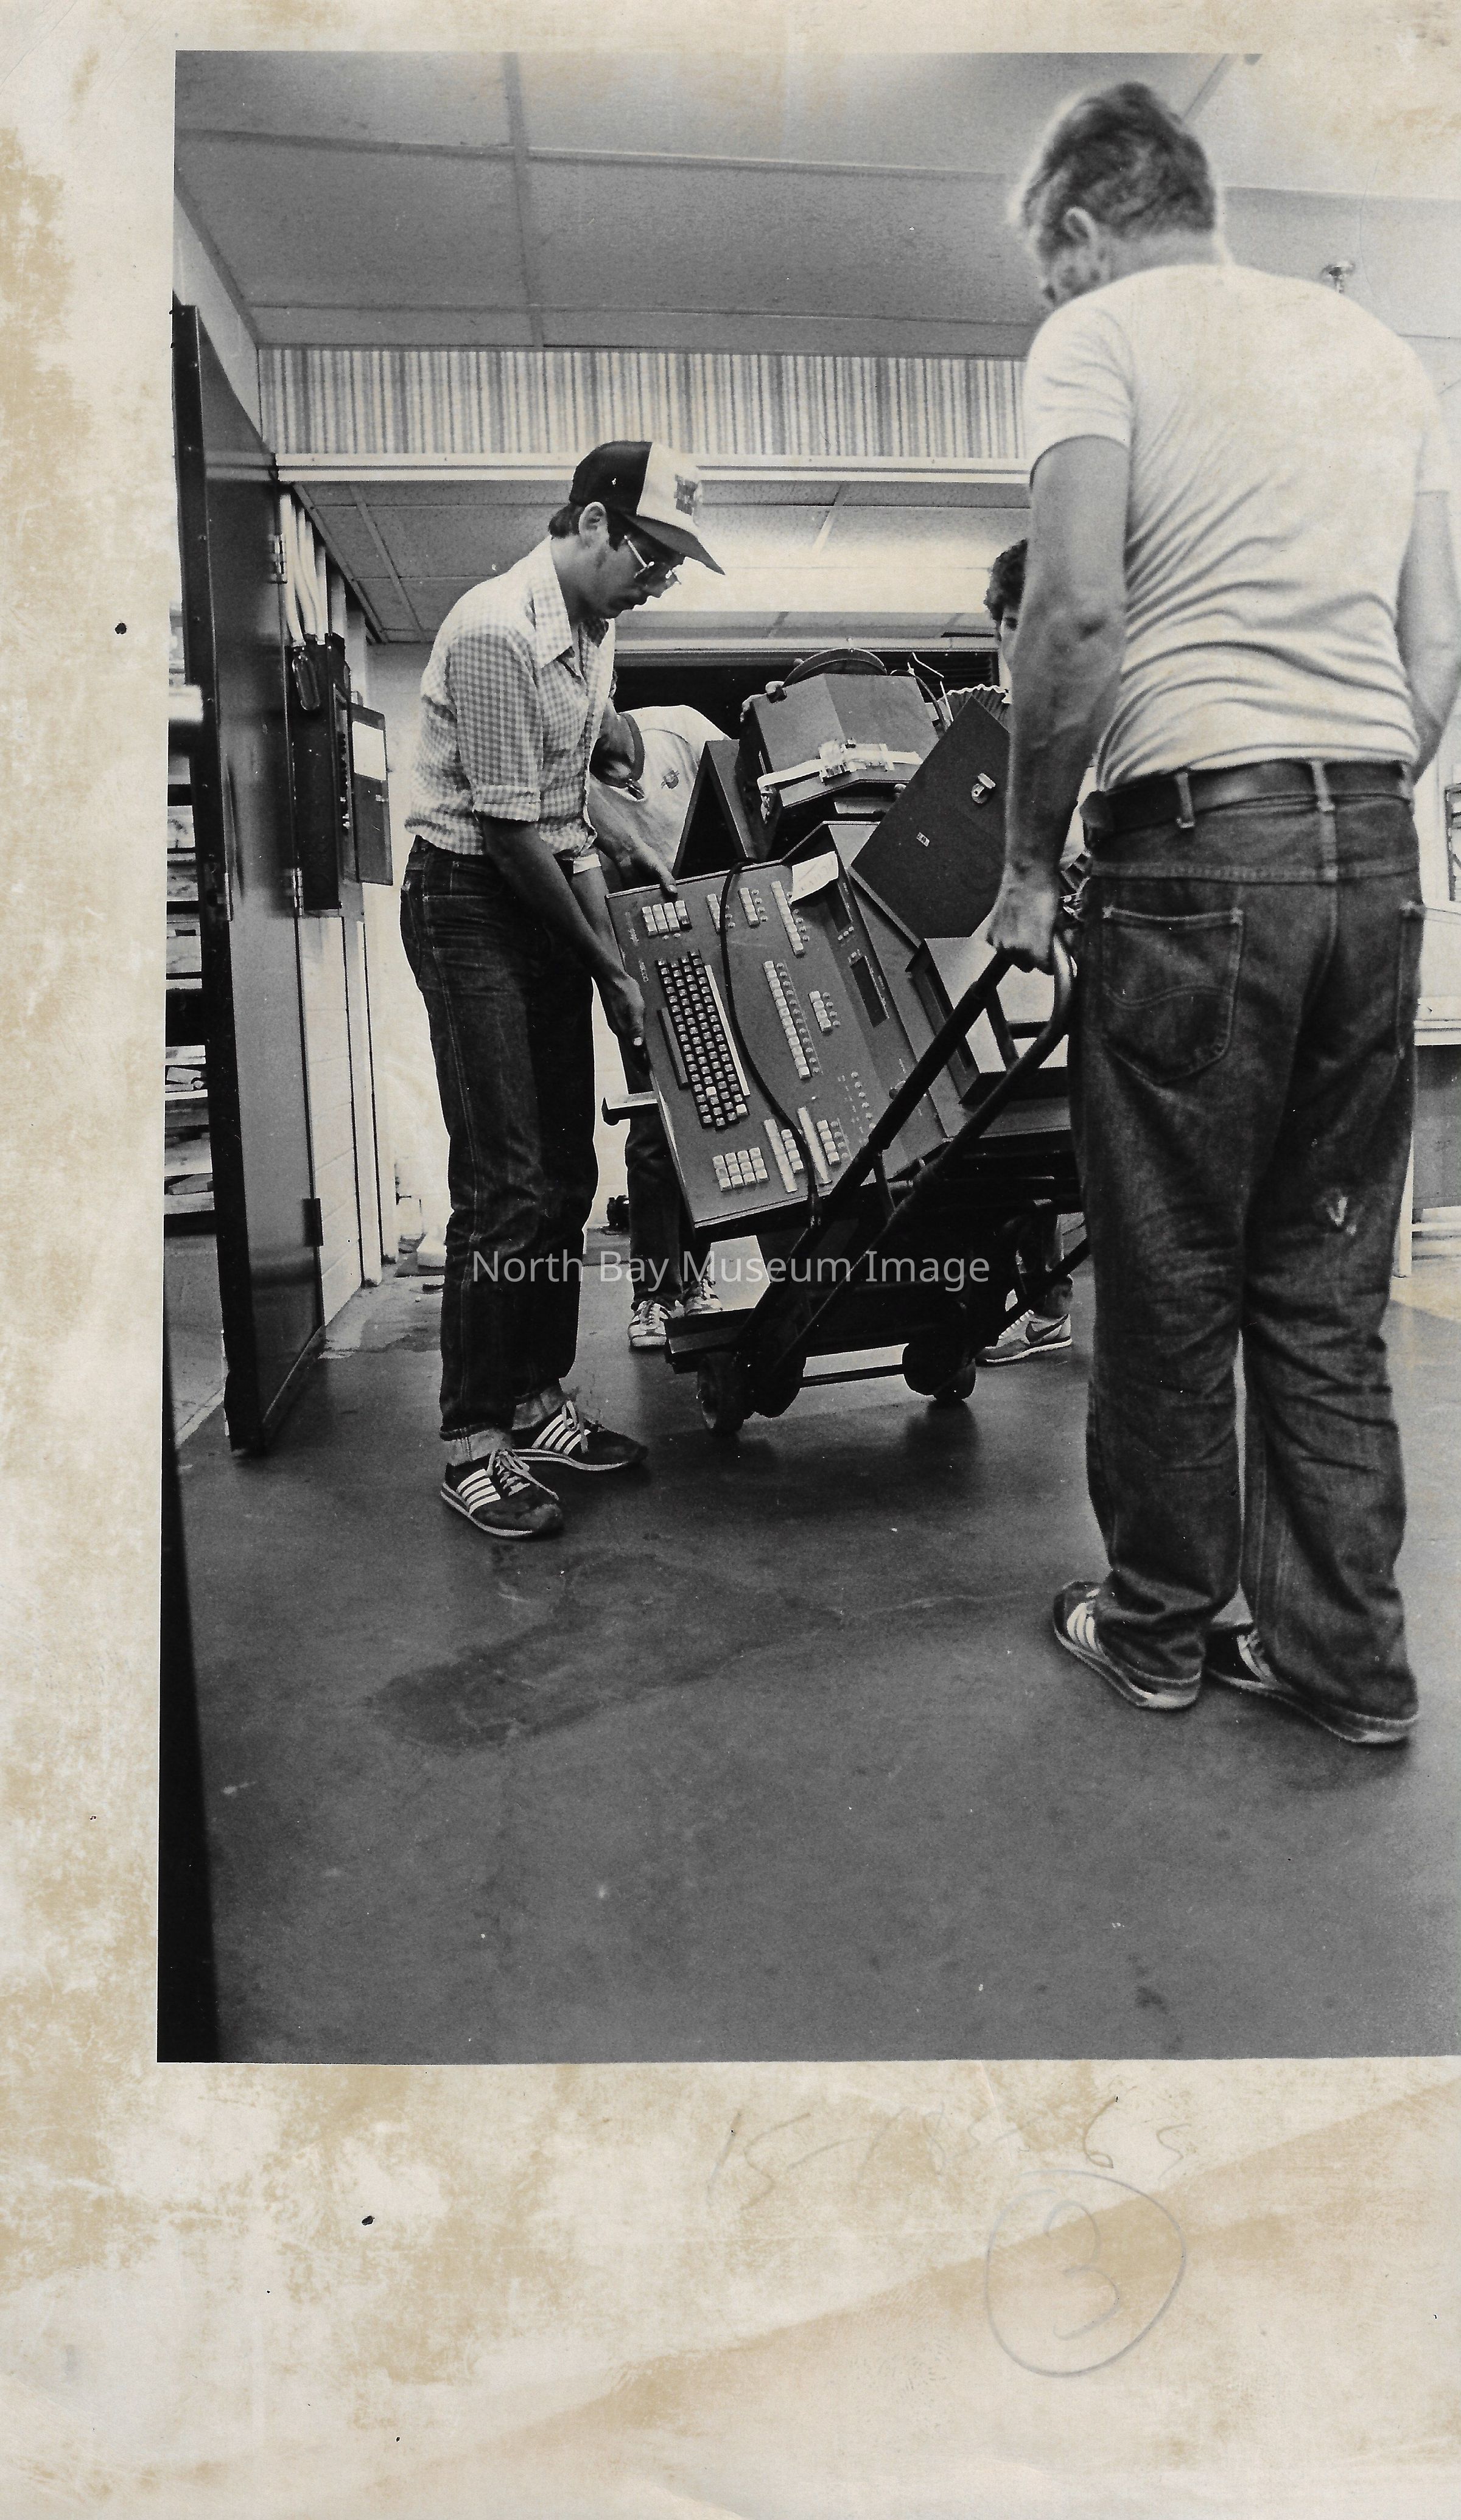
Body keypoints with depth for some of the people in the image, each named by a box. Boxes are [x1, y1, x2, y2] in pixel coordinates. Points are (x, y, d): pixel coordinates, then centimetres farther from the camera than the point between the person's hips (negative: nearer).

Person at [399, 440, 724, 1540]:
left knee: (567, 1176, 8)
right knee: (506, 1185, -10)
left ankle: (537, 1400, 20)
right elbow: (509, 832, -18)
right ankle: (473, 1444, 0)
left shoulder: (597, 631, 11)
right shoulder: (497, 632, -18)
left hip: (546, 901, 9)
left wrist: (611, 947, 7)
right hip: (468, 903, -9)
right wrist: (607, 967, -11)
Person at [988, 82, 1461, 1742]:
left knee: (1169, 1282, 5)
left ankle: (1159, 1627, 19)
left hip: (1196, 846, -6)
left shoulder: (1099, 333, 4)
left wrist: (1029, 856, -4)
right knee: (1327, 1290, 11)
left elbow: (1075, 613, -13)